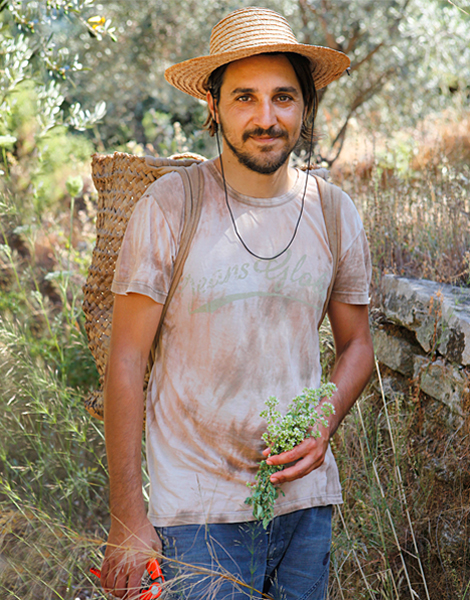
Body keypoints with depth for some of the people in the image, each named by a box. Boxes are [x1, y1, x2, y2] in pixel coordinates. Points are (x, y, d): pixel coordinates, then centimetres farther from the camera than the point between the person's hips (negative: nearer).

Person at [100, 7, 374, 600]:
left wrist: (324, 425, -7)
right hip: (196, 506, -3)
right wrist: (127, 519, -9)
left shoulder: (335, 216, 1)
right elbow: (125, 363, -8)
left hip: (305, 496, 4)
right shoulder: (168, 207, -11)